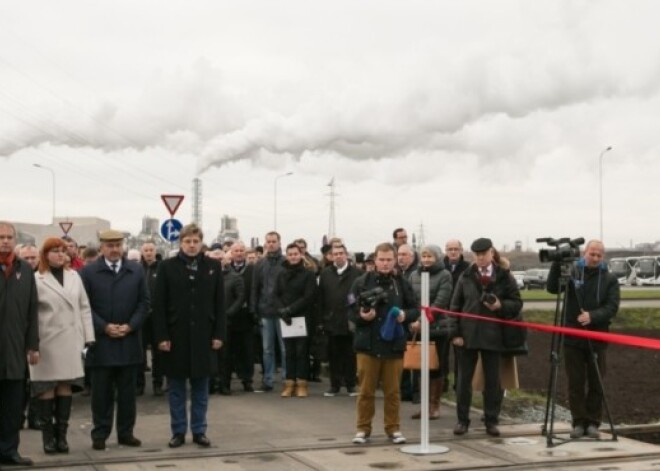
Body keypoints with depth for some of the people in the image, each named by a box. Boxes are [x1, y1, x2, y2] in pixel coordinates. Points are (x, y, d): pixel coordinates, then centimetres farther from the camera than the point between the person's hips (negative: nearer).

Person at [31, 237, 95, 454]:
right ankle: (48, 436, 8)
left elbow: (84, 308, 11)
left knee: (65, 387, 5)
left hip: (70, 342, 4)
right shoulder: (37, 280, -3)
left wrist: (88, 337, 4)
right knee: (47, 389, 1)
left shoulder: (74, 277, 11)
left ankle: (61, 434, 11)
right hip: (47, 342, -4)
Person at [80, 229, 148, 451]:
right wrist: (103, 327, -12)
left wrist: (131, 325, -7)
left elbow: (144, 302, 6)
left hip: (129, 340, 2)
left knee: (127, 391, 7)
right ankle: (100, 434, 9)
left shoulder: (136, 270, 8)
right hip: (100, 340, -2)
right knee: (101, 392, 3)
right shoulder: (88, 272, 1)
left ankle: (126, 432, 15)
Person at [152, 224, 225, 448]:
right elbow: (159, 305, -3)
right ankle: (178, 431, 14)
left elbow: (219, 303, 4)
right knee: (176, 387, 6)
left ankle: (199, 431, 16)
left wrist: (219, 334, -2)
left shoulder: (213, 266, 4)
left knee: (200, 386, 8)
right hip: (175, 335, -1)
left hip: (203, 335, 1)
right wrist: (161, 336, -9)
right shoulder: (167, 267, -1)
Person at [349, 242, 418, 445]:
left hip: (394, 345, 1)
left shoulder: (402, 283, 3)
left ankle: (393, 428, 20)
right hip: (368, 344, -1)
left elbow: (415, 309, 8)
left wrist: (405, 315, -13)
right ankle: (363, 429, 16)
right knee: (366, 390, 6)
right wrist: (362, 316, -19)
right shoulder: (362, 282, -1)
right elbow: (351, 311, 1)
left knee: (392, 390, 9)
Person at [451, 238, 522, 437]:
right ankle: (462, 420, 14)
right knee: (464, 379, 5)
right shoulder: (466, 277, 5)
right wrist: (456, 333, -2)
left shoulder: (504, 277, 2)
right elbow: (455, 306, 5)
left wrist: (500, 305, -17)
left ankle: (491, 421, 15)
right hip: (468, 335, 1)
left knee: (492, 380, 5)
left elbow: (517, 303, 3)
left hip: (492, 335, -1)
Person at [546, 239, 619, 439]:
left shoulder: (610, 279, 5)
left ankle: (593, 423, 12)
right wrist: (558, 264, -23)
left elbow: (612, 307, -6)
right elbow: (552, 288, -10)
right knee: (576, 383, 3)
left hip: (597, 339, 0)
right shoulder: (572, 272, 4)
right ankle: (579, 423, 10)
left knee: (596, 384, 3)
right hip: (573, 338, 0)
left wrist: (592, 316, -24)